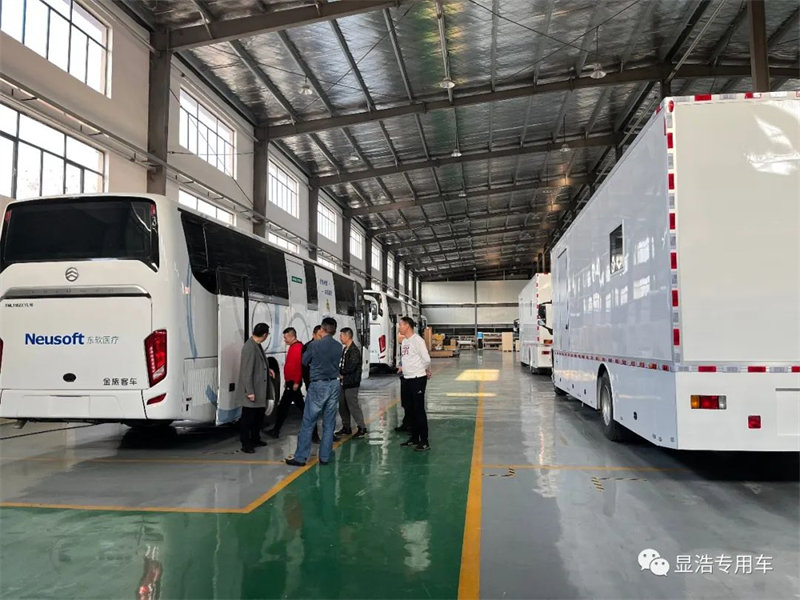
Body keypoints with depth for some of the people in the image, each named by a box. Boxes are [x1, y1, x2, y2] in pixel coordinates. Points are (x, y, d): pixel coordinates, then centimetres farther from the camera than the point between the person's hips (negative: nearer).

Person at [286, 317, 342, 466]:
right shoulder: (338, 347, 0)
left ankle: (300, 457, 6)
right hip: (334, 385, 4)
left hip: (318, 385, -4)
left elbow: (304, 361, 2)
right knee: (329, 424, 10)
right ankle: (325, 456, 14)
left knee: (308, 423, 2)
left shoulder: (315, 345, -12)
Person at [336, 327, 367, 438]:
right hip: (344, 382, 9)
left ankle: (362, 428, 1)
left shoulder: (354, 350, -15)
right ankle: (346, 427, 23)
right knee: (342, 405, 13)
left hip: (351, 383, -9)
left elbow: (351, 367, -21)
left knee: (353, 405, -7)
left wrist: (341, 373, -8)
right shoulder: (345, 350, 14)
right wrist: (340, 373, -1)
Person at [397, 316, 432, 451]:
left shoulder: (417, 340, -15)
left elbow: (426, 359, -17)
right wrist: (402, 367, 12)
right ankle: (414, 438, 27)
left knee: (419, 410, -5)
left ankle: (424, 442, 1)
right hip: (405, 379, 9)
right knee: (409, 409, 15)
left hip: (417, 379, -9)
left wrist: (426, 371, -1)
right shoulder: (404, 341, 13)